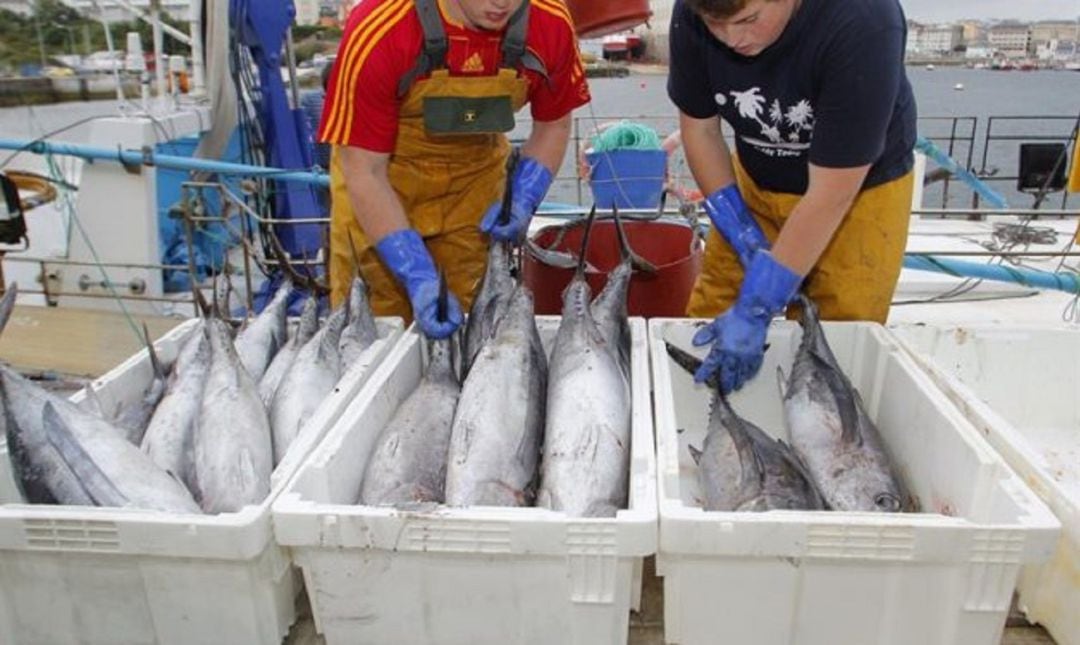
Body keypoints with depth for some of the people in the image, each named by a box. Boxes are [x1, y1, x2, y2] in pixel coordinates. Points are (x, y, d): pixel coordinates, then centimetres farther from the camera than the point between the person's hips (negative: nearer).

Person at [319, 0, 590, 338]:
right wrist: (419, 280, -28)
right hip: (382, 188, -2)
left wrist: (524, 201, -15)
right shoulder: (377, 31, -29)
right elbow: (365, 171, -23)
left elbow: (553, 125, 0)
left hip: (475, 176, 3)